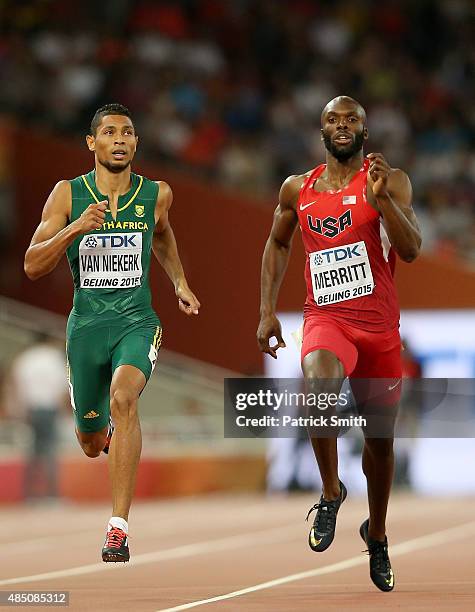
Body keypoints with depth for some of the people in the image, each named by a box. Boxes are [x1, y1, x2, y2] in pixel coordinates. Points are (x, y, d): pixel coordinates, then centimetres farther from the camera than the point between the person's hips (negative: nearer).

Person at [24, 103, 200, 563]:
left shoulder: (156, 194, 1)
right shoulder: (68, 195, -5)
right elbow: (32, 267, -10)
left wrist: (179, 283, 18)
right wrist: (75, 228, -23)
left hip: (137, 321, -1)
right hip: (86, 323, 1)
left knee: (122, 396, -32)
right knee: (92, 445, 12)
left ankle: (118, 527, -33)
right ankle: (109, 432, 56)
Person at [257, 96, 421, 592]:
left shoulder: (389, 181, -3)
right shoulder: (298, 189, 5)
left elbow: (411, 250, -14)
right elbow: (278, 244, 21)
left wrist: (380, 198, -27)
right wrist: (267, 311, 13)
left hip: (380, 325, 0)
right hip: (326, 318, 0)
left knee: (380, 436, 13)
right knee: (319, 384, -35)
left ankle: (376, 535, 37)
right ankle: (331, 492, -15)